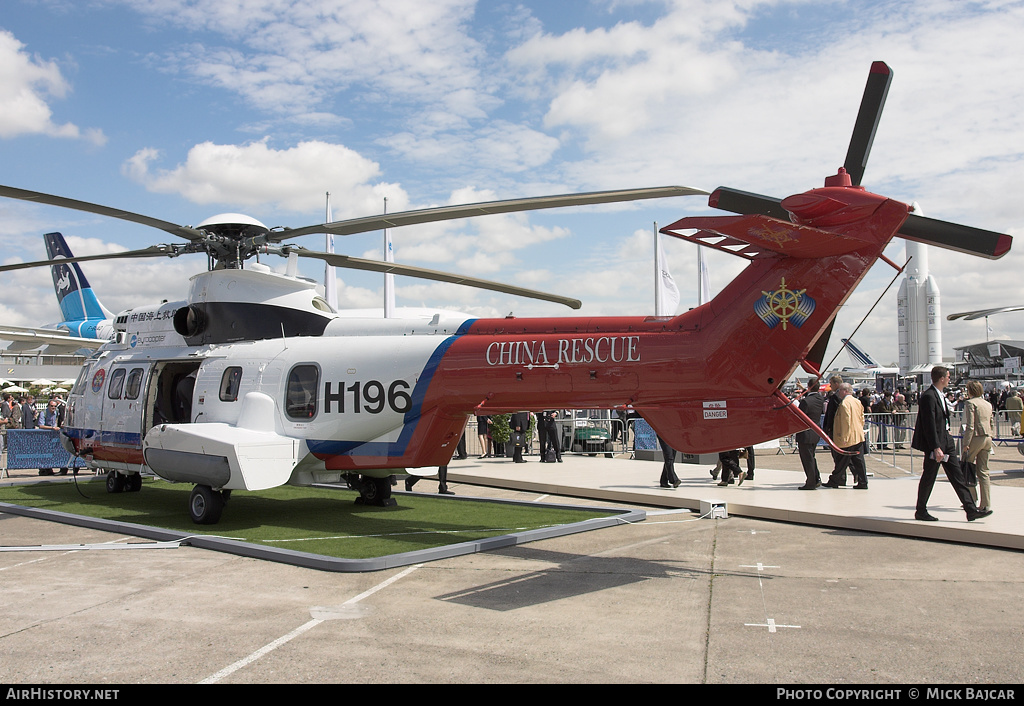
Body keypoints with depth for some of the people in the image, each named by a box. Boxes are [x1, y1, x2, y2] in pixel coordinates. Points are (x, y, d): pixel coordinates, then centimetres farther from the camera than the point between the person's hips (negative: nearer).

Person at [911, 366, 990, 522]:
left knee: (957, 475, 7)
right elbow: (929, 425, -22)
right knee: (929, 478, 1)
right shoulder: (928, 396, -18)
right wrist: (936, 448, -24)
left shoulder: (940, 395, 12)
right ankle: (920, 511, 14)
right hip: (935, 443, -9)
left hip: (946, 440, 9)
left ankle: (971, 510, 9)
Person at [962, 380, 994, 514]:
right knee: (983, 471, 9)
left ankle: (972, 500, 5)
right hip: (988, 438, 7)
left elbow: (970, 426, -14)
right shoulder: (988, 404, 15)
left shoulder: (970, 403, -8)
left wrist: (966, 444, -14)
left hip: (976, 437, -7)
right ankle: (986, 504, 7)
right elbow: (991, 424, 17)